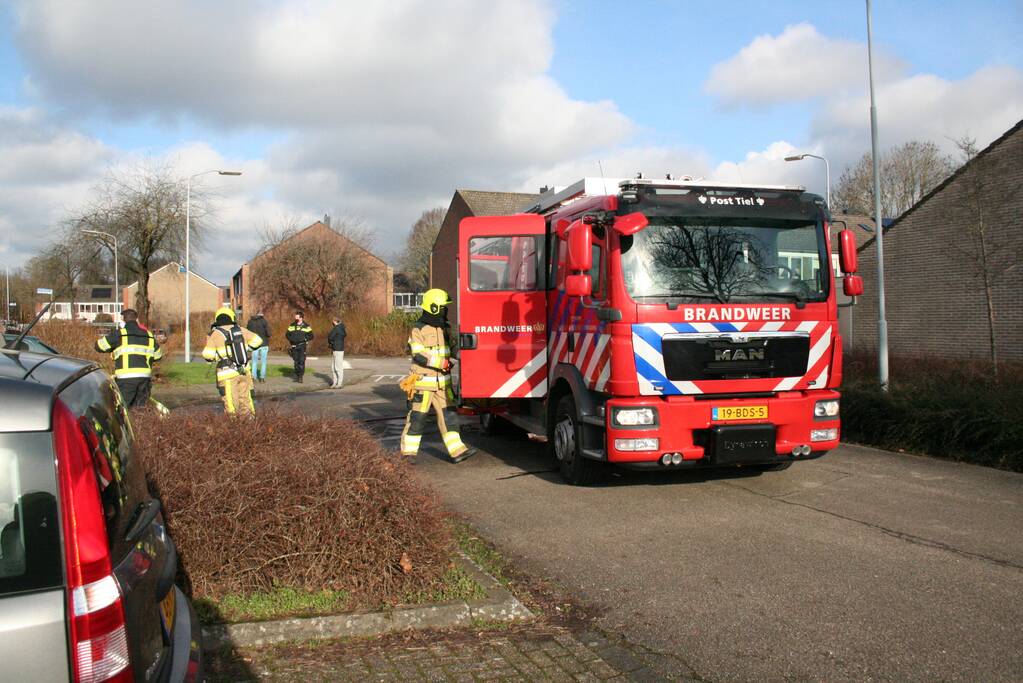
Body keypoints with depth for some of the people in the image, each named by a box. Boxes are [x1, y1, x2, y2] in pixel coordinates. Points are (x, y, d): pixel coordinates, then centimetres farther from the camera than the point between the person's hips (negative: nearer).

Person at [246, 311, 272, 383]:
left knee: (254, 361, 11)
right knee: (263, 361, 8)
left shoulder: (250, 321, 3)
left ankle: (253, 376, 0)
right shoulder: (264, 321, -7)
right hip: (264, 344, -2)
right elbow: (268, 333, -11)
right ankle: (262, 377, 5)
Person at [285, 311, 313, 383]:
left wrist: (304, 339, -11)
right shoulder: (292, 326, 10)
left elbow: (311, 336, 3)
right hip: (294, 346, 3)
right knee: (296, 361, 8)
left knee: (301, 361, -11)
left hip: (302, 346, -3)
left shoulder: (306, 326, 1)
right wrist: (291, 339, -4)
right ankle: (296, 376, 17)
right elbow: (287, 334, 13)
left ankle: (301, 376, -6)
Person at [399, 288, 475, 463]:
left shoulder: (443, 328, 12)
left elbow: (448, 349, 25)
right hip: (423, 382, -7)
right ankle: (408, 453, 11)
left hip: (442, 383, 7)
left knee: (448, 415, 2)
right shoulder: (419, 329, -11)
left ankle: (456, 451, 3)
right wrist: (443, 363, -21)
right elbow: (418, 356, -18)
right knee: (417, 417, 0)